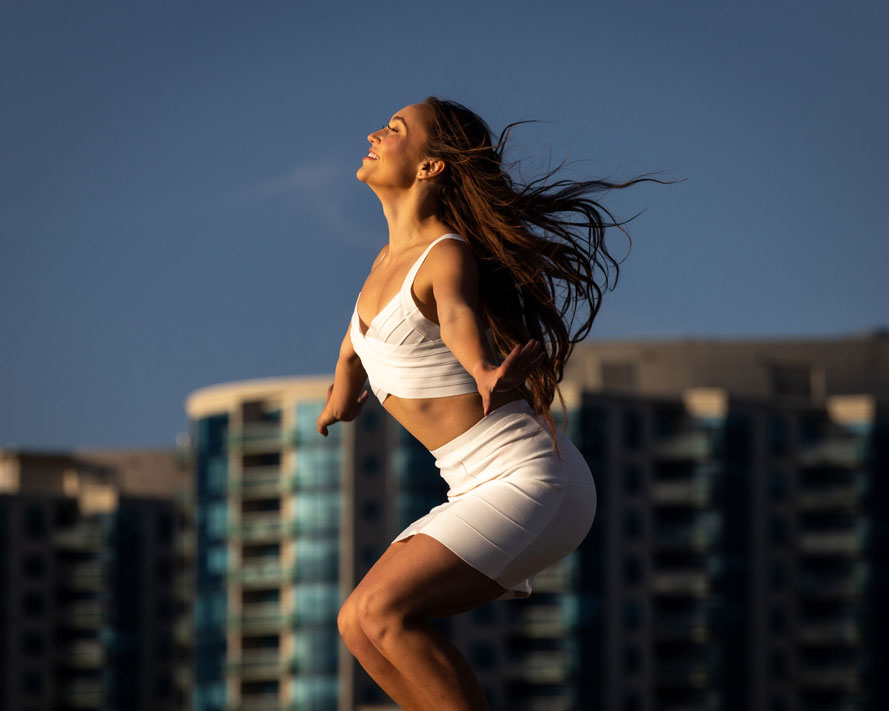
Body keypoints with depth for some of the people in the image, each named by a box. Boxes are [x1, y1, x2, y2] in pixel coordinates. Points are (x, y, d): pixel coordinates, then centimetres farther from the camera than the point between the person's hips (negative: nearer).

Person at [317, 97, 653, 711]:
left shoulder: (448, 257, -13)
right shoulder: (388, 261, 12)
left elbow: (459, 314, -36)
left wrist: (488, 378, -57)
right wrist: (341, 395, 52)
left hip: (533, 479, -9)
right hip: (484, 490, 9)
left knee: (384, 613, -21)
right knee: (358, 626, 3)